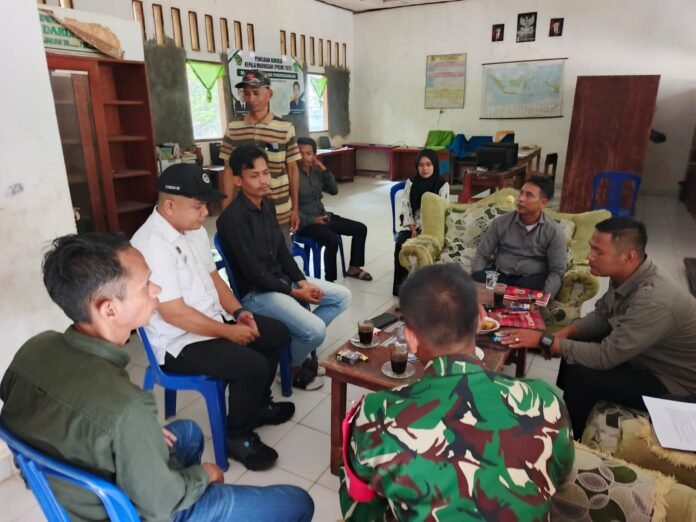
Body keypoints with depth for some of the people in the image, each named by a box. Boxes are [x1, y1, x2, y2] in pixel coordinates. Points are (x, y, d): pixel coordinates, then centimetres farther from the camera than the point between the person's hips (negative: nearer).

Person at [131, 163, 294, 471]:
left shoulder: (194, 230, 4)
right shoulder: (152, 244, -26)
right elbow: (174, 313, -27)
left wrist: (238, 312, -2)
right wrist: (229, 332, -19)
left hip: (213, 319, 10)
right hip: (180, 342, -9)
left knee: (277, 334, 8)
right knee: (253, 365, -24)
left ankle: (257, 405, 27)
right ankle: (238, 436, 2)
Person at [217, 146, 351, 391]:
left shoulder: (266, 204, 6)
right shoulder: (233, 217, -21)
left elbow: (282, 250, 10)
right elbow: (252, 271, -22)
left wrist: (302, 281, -4)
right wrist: (294, 293, -16)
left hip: (281, 279, 9)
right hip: (255, 292, -9)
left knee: (342, 296, 7)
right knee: (316, 330, -25)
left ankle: (299, 342, 14)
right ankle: (292, 367, 8)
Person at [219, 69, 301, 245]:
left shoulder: (286, 128, -3)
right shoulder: (233, 128, 1)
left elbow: (292, 169, 2)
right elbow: (229, 171, 4)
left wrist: (295, 208, 3)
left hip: (280, 212, -1)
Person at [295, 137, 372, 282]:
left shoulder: (317, 171, 5)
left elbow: (334, 190, 3)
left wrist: (325, 170, -7)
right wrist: (311, 220, -23)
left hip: (322, 215, 8)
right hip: (305, 222, -8)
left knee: (360, 228, 4)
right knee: (333, 240, -34)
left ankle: (353, 268, 18)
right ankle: (329, 280, -16)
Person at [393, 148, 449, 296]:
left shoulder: (442, 185, -5)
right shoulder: (411, 183, 4)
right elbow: (406, 208, 1)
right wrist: (413, 230, -11)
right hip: (412, 226, 3)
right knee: (400, 244, -26)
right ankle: (400, 284, -16)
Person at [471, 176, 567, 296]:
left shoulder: (554, 232, -3)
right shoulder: (500, 222, 2)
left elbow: (556, 272, -6)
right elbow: (481, 255, 5)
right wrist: (475, 281, -13)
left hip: (532, 279, -1)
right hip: (499, 275, 1)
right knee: (477, 279, -30)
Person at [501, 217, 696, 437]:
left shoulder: (654, 301, -37)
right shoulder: (626, 275, -10)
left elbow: (605, 357, -33)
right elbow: (601, 316, 5)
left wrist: (545, 341, -27)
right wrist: (565, 333, -12)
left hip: (673, 382, -8)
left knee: (580, 377, -21)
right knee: (575, 343, 7)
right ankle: (563, 415, 27)